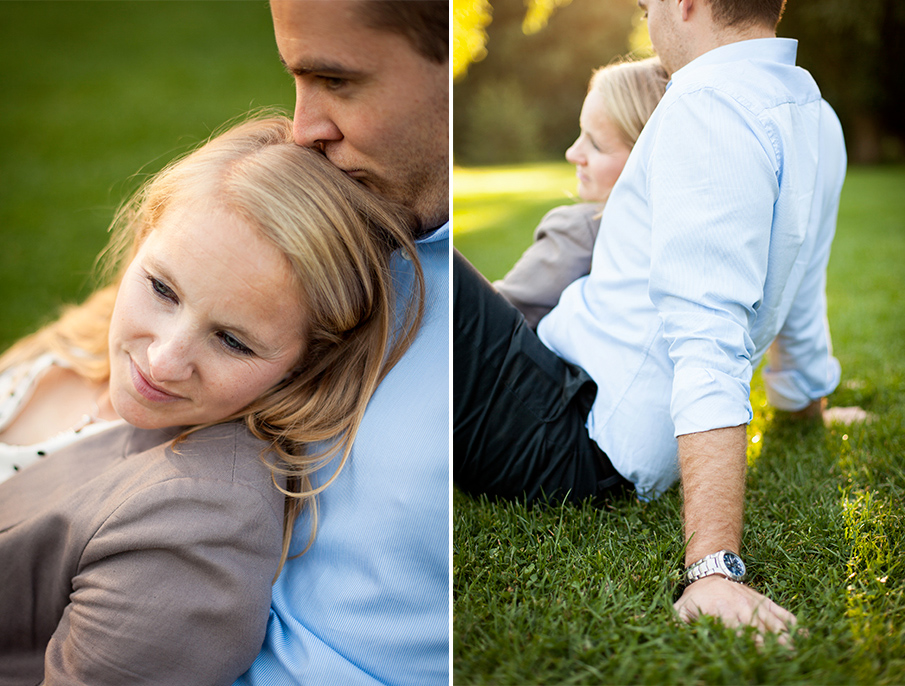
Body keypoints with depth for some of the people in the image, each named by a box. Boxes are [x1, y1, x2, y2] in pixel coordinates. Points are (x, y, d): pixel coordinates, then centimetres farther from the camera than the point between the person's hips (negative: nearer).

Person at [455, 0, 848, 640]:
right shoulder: (815, 116, 11)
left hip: (567, 439, -10)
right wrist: (810, 402, 42)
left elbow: (708, 344, -30)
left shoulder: (706, 108, -19)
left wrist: (714, 566, -35)